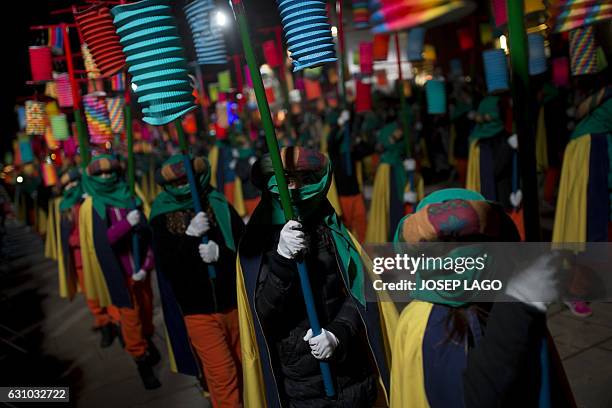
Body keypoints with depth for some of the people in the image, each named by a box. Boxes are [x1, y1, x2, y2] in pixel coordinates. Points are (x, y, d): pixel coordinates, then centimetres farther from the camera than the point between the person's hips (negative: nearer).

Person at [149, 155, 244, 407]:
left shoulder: (220, 206, -4)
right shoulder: (162, 219, -5)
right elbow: (166, 265, -15)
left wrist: (221, 252, -23)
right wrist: (190, 236, -26)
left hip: (233, 303, 2)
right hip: (198, 311, -2)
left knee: (241, 365, 18)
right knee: (223, 374, -2)